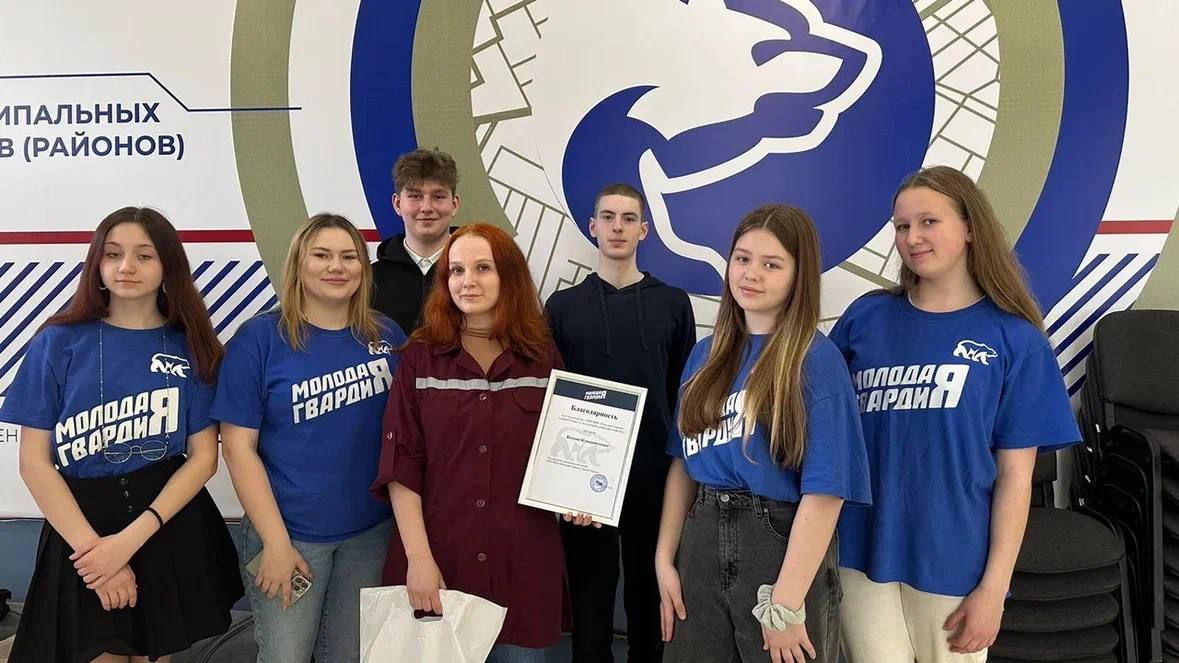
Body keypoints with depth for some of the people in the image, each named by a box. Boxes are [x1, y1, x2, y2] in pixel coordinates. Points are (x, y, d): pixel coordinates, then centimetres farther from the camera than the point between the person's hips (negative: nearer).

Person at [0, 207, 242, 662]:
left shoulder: (191, 347, -1)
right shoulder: (58, 342, -4)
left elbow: (203, 456, -4)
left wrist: (133, 537, -14)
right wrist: (91, 545, -12)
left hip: (172, 532, 1)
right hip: (81, 533, -1)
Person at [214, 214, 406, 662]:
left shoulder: (387, 337, 1)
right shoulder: (259, 338, -9)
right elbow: (239, 447, -10)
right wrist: (276, 542, -13)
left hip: (373, 529, 3)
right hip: (291, 532, -3)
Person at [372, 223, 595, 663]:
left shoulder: (544, 359, 3)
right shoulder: (420, 357, -1)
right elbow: (400, 467, -5)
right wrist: (419, 559, -12)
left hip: (522, 563, 1)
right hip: (436, 561, -1)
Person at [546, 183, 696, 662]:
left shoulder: (673, 304, 5)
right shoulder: (563, 306, 4)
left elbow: (685, 394, 4)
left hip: (654, 475, 1)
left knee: (650, 594, 12)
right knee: (590, 596, 9)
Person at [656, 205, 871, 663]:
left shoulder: (817, 360, -11)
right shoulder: (707, 354, 6)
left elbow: (825, 491, -16)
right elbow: (682, 461, 9)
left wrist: (786, 603, -18)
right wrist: (664, 559, 4)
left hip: (782, 547, -5)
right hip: (701, 543, 5)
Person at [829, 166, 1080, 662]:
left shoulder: (1015, 340, -3)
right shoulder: (865, 317, 0)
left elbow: (1015, 474, -4)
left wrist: (994, 586, -6)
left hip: (953, 565, -1)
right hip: (862, 555, 1)